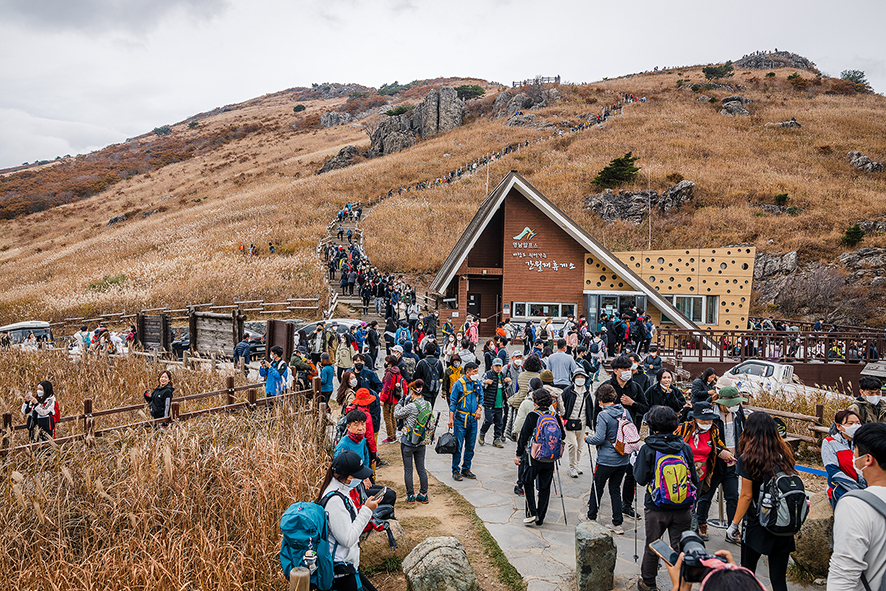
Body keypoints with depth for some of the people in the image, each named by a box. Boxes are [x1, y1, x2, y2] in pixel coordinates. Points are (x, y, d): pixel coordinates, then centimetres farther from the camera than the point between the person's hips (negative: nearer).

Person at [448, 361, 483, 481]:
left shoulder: (476, 384, 9)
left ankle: (466, 469, 23)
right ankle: (456, 471, 6)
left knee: (470, 446, 11)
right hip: (461, 418, -6)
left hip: (473, 419, 6)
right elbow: (453, 401, -7)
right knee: (458, 446, -4)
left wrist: (479, 408, 1)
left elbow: (480, 397, 20)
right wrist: (451, 418, -11)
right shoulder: (459, 383, -8)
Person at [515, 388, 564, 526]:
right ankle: (540, 518, 19)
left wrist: (519, 455, -1)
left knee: (528, 484, 13)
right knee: (545, 488, 12)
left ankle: (532, 513, 4)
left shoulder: (532, 416, -11)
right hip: (550, 459, 4)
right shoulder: (556, 417, 1)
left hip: (534, 457, -4)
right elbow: (562, 437, 10)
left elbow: (523, 436, -9)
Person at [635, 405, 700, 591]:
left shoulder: (648, 449, -12)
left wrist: (635, 464, 9)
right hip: (683, 508, 2)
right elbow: (695, 479, 1)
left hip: (657, 509, -1)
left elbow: (641, 479, -8)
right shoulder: (685, 448, -4)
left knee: (652, 547, 16)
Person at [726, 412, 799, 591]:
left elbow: (746, 495, -13)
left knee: (747, 573, 13)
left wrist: (734, 524, -4)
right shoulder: (784, 454, 0)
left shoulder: (748, 459, -14)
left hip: (757, 525, -4)